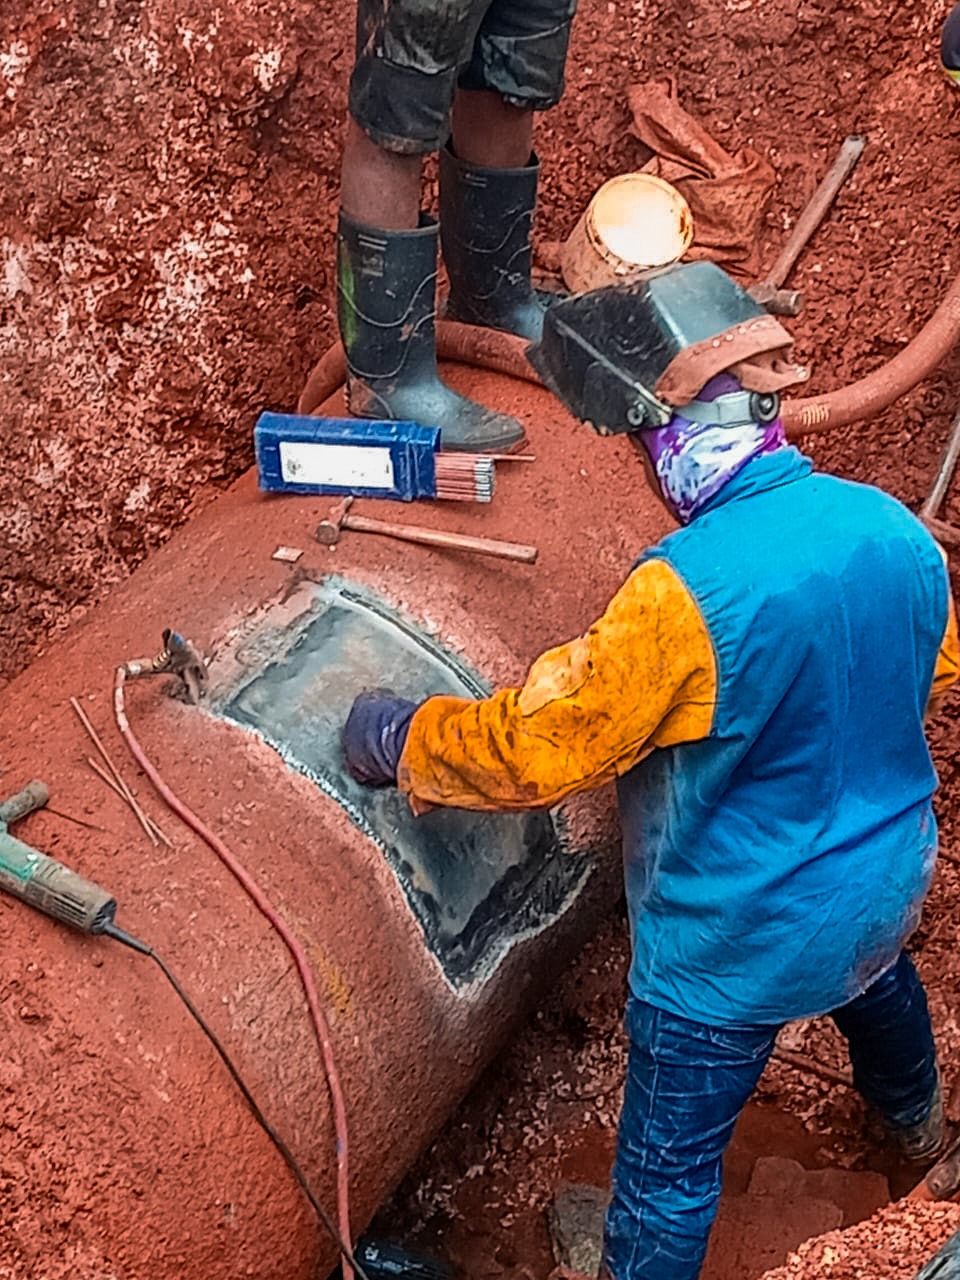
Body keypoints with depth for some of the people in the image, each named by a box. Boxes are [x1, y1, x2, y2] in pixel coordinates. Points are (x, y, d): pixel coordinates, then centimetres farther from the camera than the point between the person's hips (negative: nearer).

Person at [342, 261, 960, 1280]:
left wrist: (397, 739, -10)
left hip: (739, 945, -8)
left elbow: (532, 747, -27)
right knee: (877, 984, 40)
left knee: (669, 1166, 14)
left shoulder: (686, 595, -35)